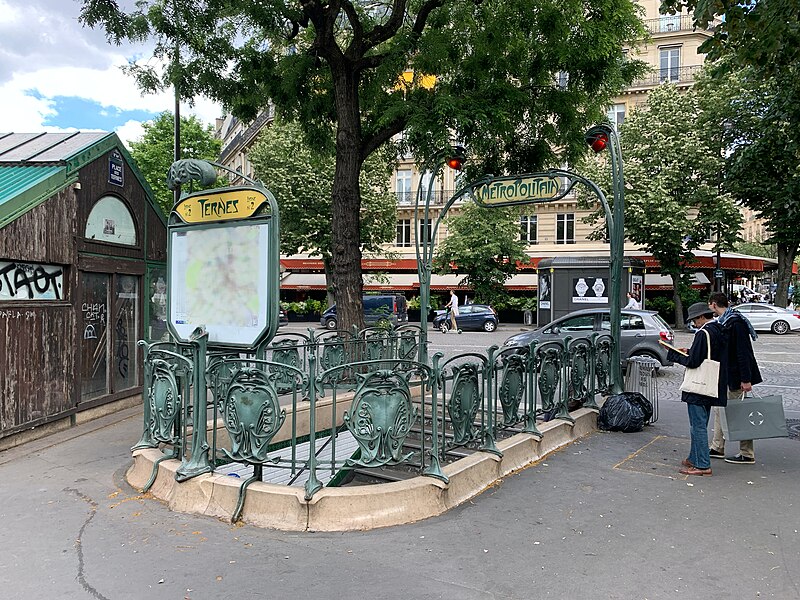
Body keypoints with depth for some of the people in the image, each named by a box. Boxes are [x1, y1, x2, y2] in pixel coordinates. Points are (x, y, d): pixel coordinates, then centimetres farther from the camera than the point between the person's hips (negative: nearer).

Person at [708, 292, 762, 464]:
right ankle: (717, 448, 24)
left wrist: (746, 379, -25)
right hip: (726, 376, 10)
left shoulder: (736, 323, -20)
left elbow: (743, 353, -23)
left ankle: (747, 455, 8)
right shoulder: (723, 322, 10)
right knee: (720, 410, 15)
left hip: (736, 377, -10)